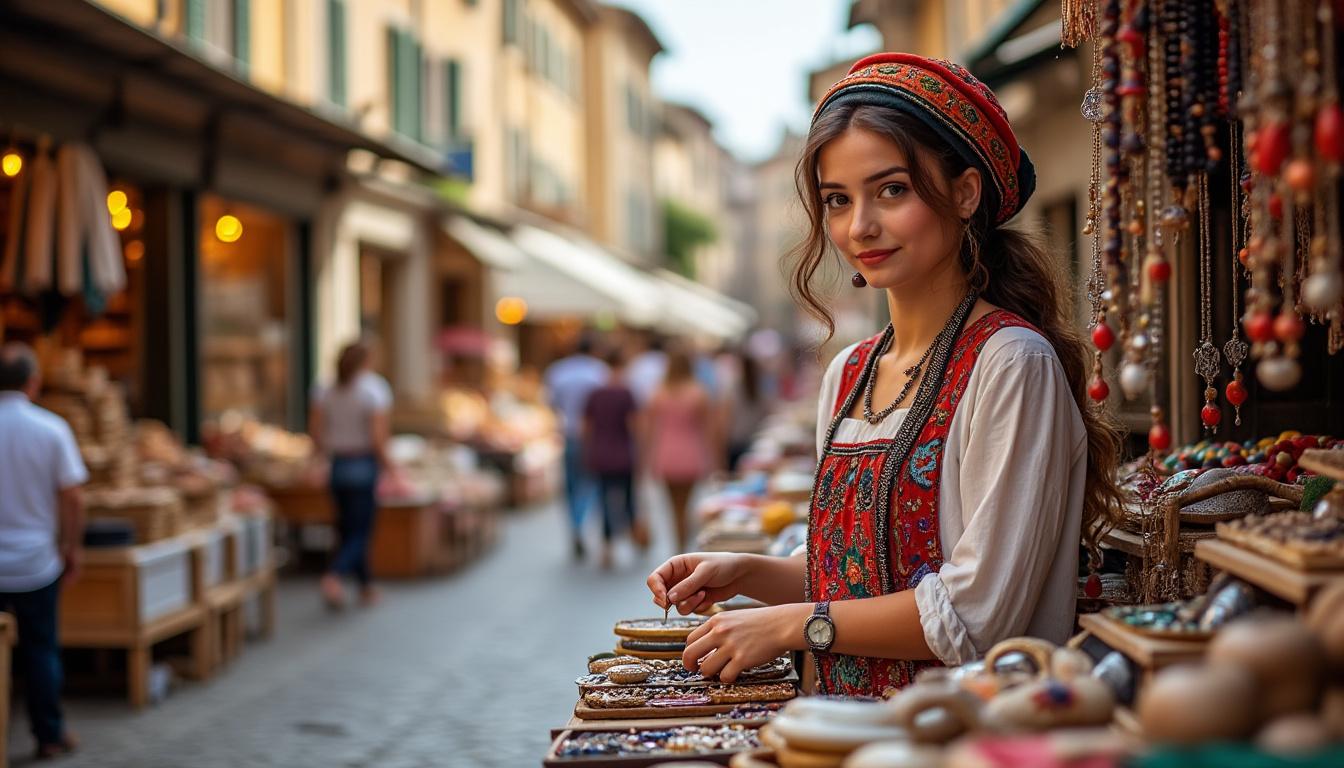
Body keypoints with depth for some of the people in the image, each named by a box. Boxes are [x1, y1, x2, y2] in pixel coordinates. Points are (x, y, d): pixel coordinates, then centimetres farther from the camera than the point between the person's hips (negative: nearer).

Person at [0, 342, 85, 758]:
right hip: (35, 562, 0)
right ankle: (50, 735, 17)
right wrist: (73, 548, 7)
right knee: (41, 649, 11)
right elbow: (72, 498, -6)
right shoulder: (51, 430, -9)